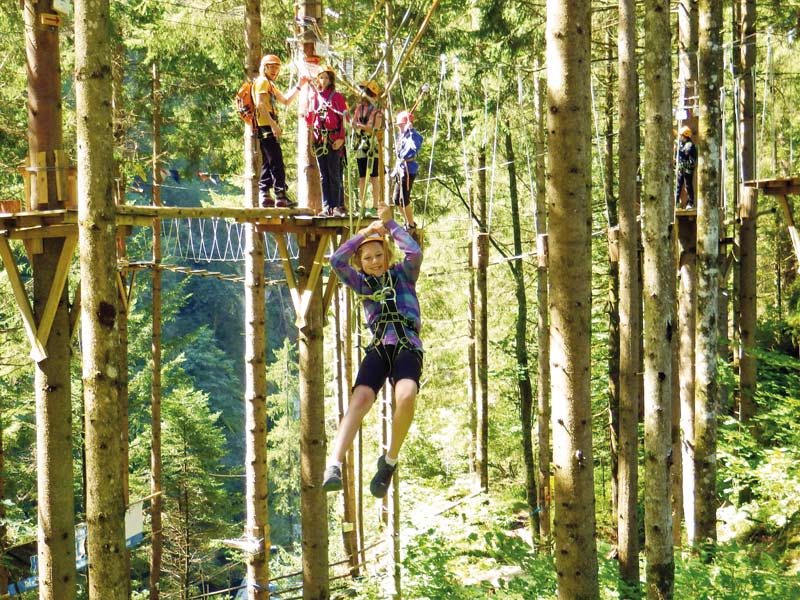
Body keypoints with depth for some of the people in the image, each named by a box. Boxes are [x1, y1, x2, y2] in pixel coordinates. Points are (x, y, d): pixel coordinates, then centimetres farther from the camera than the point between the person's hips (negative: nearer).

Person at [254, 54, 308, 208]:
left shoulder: (270, 85, 26)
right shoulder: (262, 81, -5)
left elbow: (286, 100, 31)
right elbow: (260, 104, -18)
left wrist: (299, 86, 22)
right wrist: (273, 124, -24)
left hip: (269, 128, 11)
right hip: (266, 127, -11)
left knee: (267, 165, 10)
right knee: (277, 164, -13)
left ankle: (264, 196, 9)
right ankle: (281, 196, -17)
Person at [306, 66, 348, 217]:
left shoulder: (337, 97, 1)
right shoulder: (314, 98, 14)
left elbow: (344, 119, -4)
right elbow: (310, 119, 18)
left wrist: (341, 138, -12)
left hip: (334, 141, -5)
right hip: (319, 140, 5)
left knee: (335, 175, -6)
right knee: (323, 176, 6)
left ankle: (338, 206, -3)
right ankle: (326, 207, 8)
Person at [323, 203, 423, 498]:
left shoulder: (403, 274, 15)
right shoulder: (362, 283, 19)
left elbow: (414, 252, -6)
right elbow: (336, 260, 5)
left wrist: (389, 224, 1)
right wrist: (366, 232, 2)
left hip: (408, 347, -2)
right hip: (378, 349, 2)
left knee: (406, 396, -32)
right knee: (360, 398, -25)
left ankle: (390, 460, -12)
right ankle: (334, 466, -38)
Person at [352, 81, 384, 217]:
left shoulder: (377, 111, -4)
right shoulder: (358, 109, 13)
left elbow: (375, 129, -14)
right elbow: (353, 124, 12)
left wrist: (360, 126, -18)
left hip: (372, 147, -6)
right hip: (360, 147, 6)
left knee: (374, 178, -4)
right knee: (362, 178, 7)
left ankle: (375, 207, -3)